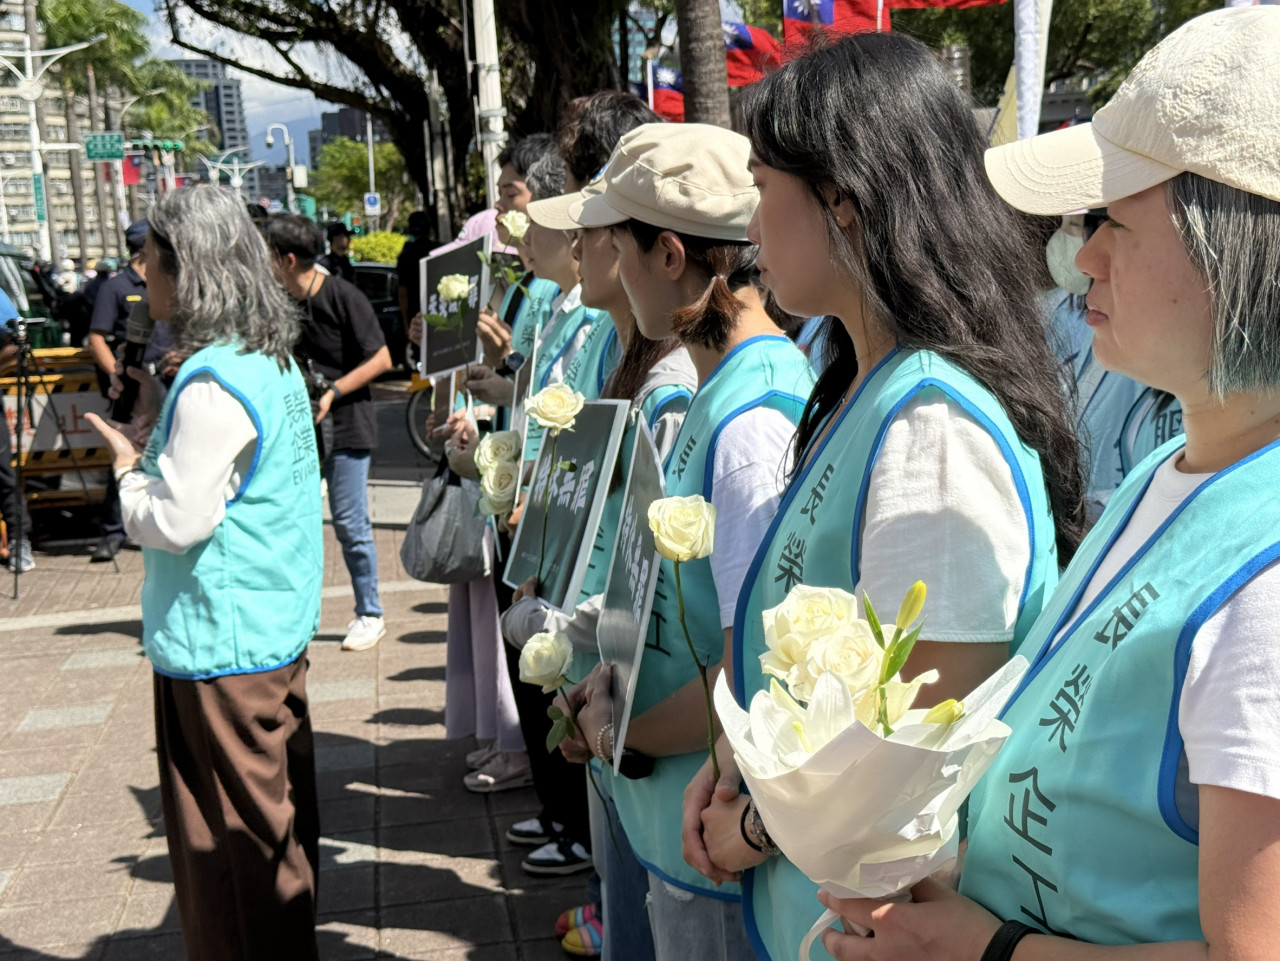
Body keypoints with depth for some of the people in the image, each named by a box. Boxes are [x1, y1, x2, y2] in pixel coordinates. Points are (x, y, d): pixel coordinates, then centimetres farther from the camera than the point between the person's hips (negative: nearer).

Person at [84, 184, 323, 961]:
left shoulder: (213, 384, -21)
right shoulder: (275, 360, 8)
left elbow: (177, 520, -20)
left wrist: (129, 465, -4)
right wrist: (164, 432, 10)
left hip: (221, 644, -10)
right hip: (280, 626, 10)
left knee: (231, 842, 5)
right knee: (279, 816, 21)